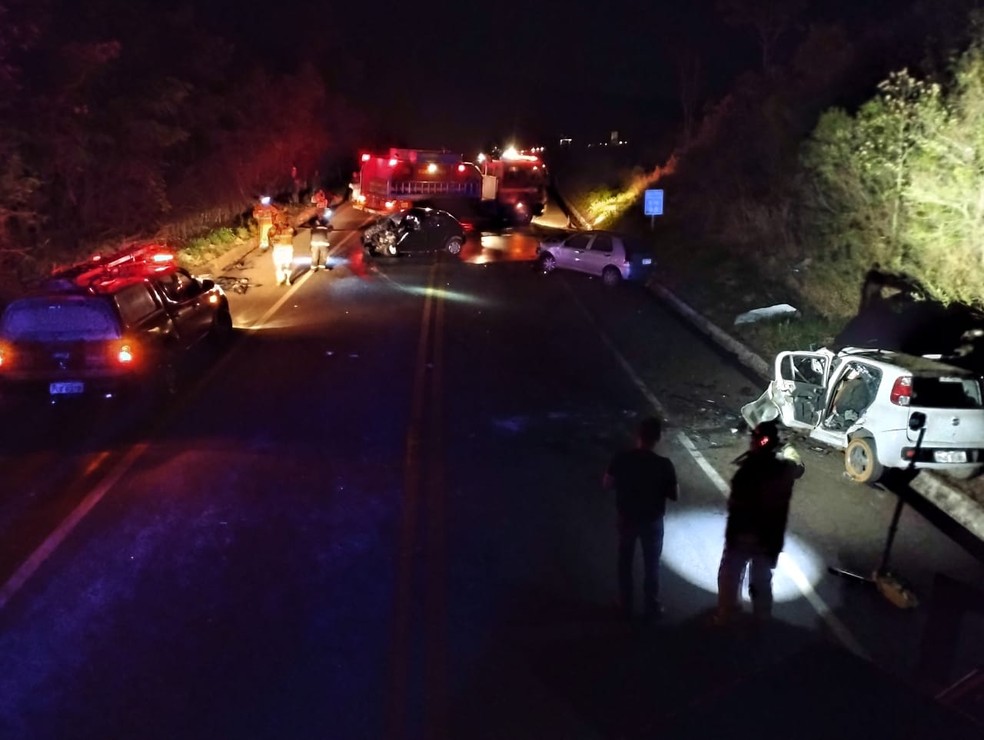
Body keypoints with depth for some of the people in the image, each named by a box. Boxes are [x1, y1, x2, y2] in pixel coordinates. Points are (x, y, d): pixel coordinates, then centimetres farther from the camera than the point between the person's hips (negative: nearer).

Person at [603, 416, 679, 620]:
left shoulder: (621, 459, -16)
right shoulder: (664, 465, -21)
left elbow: (606, 485, -6)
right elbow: (674, 495, -12)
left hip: (626, 518, 2)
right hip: (652, 521, -1)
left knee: (625, 562, 19)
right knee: (651, 564, 17)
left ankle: (625, 606, 31)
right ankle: (652, 607, 30)